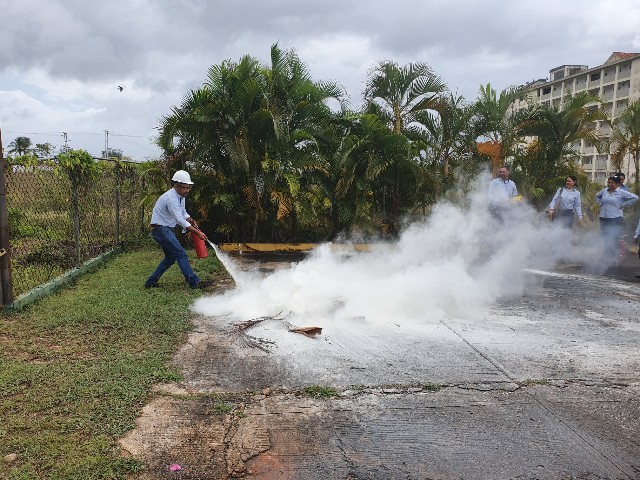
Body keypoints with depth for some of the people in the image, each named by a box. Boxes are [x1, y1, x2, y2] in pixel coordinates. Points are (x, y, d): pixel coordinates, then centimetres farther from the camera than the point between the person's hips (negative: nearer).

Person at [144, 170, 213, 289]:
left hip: (167, 230, 10)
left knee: (171, 257, 15)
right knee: (181, 253, -14)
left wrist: (191, 220, -2)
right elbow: (180, 221, -27)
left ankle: (151, 282, 21)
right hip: (160, 229, -10)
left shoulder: (181, 196, 7)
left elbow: (183, 213, 19)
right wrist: (197, 232, -26)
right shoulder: (170, 198, -23)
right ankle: (194, 282, -14)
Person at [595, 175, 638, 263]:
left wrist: (623, 205, -9)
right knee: (605, 238, 11)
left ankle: (612, 256, 2)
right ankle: (606, 256, 23)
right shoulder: (604, 191, 7)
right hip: (603, 218, 5)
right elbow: (597, 196, 27)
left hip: (615, 218, -5)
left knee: (613, 238, -5)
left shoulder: (621, 192, -7)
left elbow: (635, 197, -10)